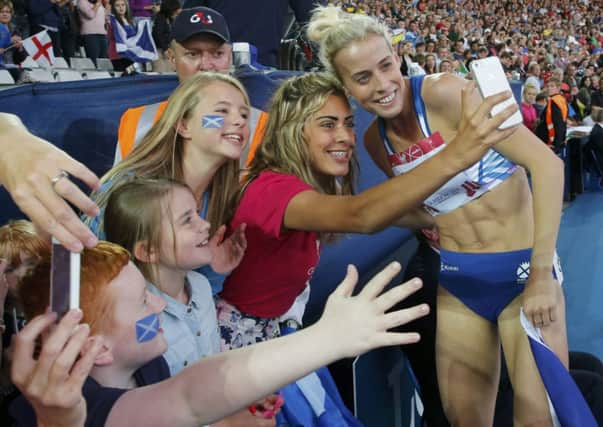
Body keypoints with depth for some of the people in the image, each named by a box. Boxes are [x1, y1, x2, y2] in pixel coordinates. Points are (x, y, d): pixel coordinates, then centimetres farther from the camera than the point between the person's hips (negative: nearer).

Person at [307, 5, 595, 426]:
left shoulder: (444, 93, -18)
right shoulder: (375, 141, 1)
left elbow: (547, 164, -22)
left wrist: (542, 273, -22)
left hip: (523, 272, -5)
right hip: (457, 284, 5)